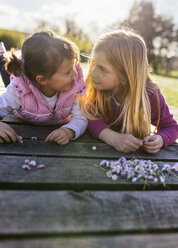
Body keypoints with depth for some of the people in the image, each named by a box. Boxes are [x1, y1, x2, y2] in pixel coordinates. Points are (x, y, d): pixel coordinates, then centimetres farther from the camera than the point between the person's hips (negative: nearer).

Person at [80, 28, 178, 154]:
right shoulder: (96, 84, -16)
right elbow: (91, 116, -22)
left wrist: (160, 139, -30)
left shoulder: (151, 96, -21)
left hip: (135, 152, 1)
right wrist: (114, 138, -39)